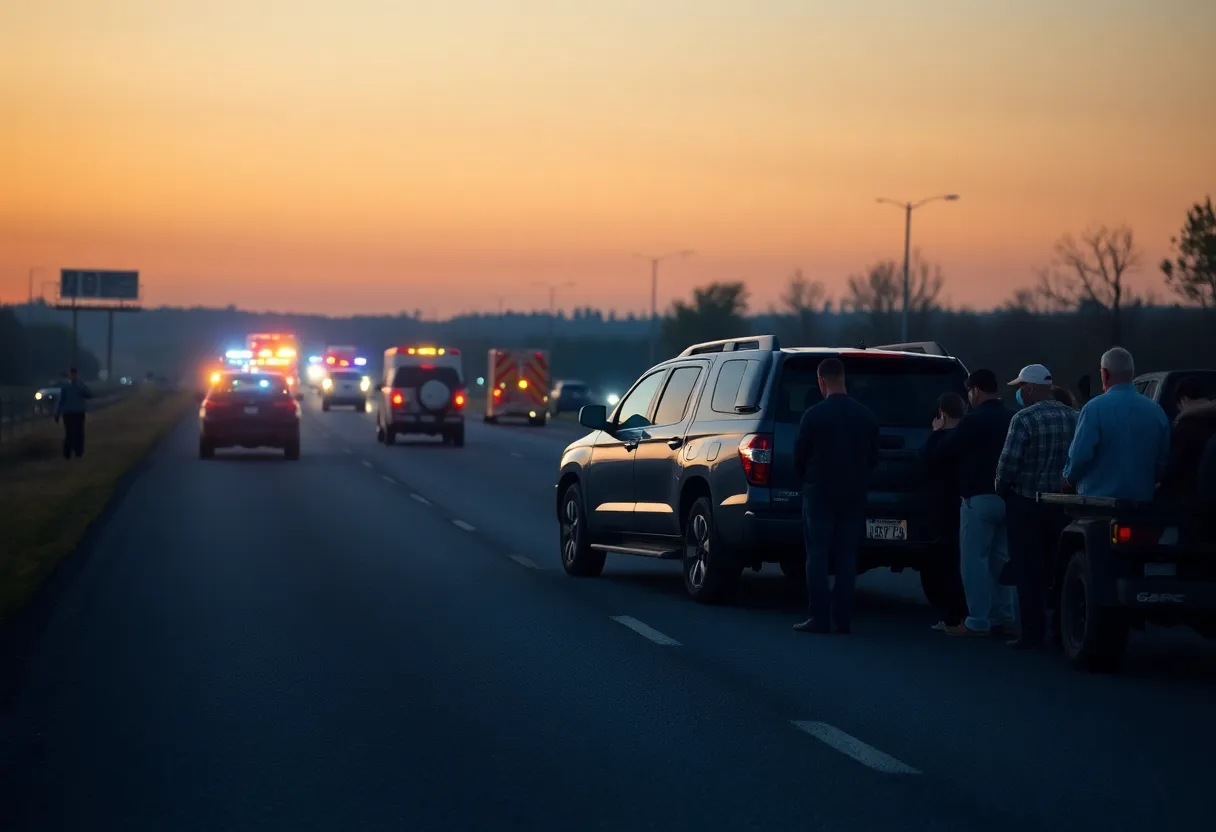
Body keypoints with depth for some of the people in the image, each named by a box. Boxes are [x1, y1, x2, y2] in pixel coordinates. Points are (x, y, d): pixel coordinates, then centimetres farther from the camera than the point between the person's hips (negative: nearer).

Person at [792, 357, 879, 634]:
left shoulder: (814, 415, -11)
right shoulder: (866, 416, 3)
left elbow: (799, 456, -5)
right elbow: (873, 457, 9)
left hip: (820, 494, -4)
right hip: (854, 495, 4)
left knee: (817, 556, 0)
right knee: (846, 557, 7)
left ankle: (820, 618, -5)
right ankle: (843, 619, 6)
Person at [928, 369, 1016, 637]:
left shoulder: (975, 419, -13)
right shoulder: (1011, 419, 9)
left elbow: (944, 452, -7)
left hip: (980, 497, -8)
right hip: (1006, 496, 8)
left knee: (974, 560, -5)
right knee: (1000, 559, 14)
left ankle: (978, 622, -8)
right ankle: (1003, 618, 15)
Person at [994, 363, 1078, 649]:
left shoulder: (1024, 419, -14)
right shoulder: (1072, 417, 4)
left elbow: (1008, 463, -17)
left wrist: (1000, 486, 1)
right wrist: (1067, 482, 14)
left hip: (1027, 504, -6)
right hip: (1063, 504, 6)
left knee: (1028, 572, 1)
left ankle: (1033, 633, 0)